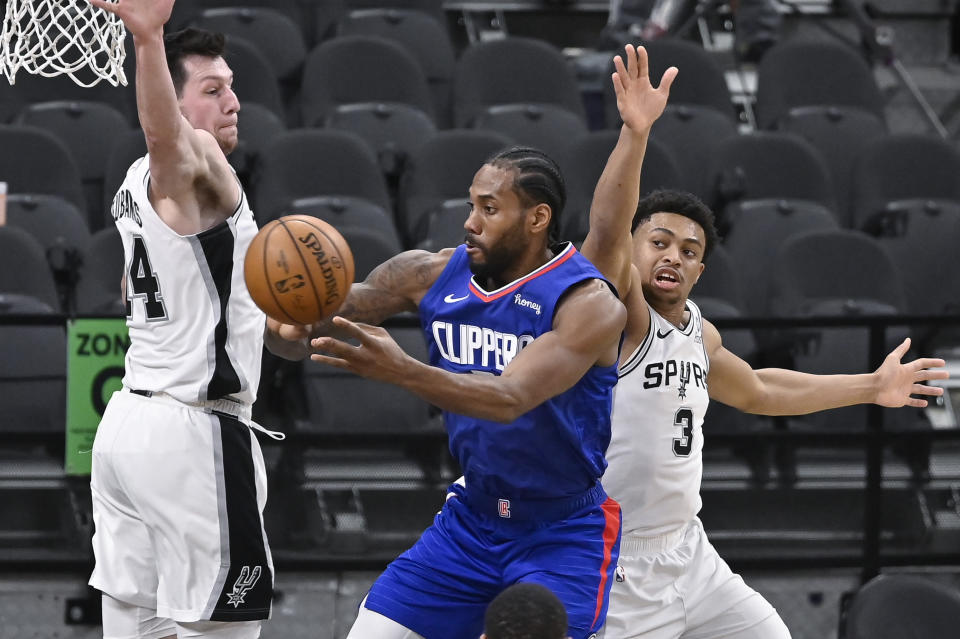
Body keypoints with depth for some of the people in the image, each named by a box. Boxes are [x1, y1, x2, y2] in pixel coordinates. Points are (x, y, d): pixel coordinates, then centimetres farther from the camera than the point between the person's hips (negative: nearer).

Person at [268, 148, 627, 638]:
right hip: (471, 519, 6)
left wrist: (402, 371, -49)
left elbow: (511, 399, -35)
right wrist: (291, 328, -33)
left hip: (563, 535, -6)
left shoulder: (588, 303, -21)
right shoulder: (433, 275, -5)